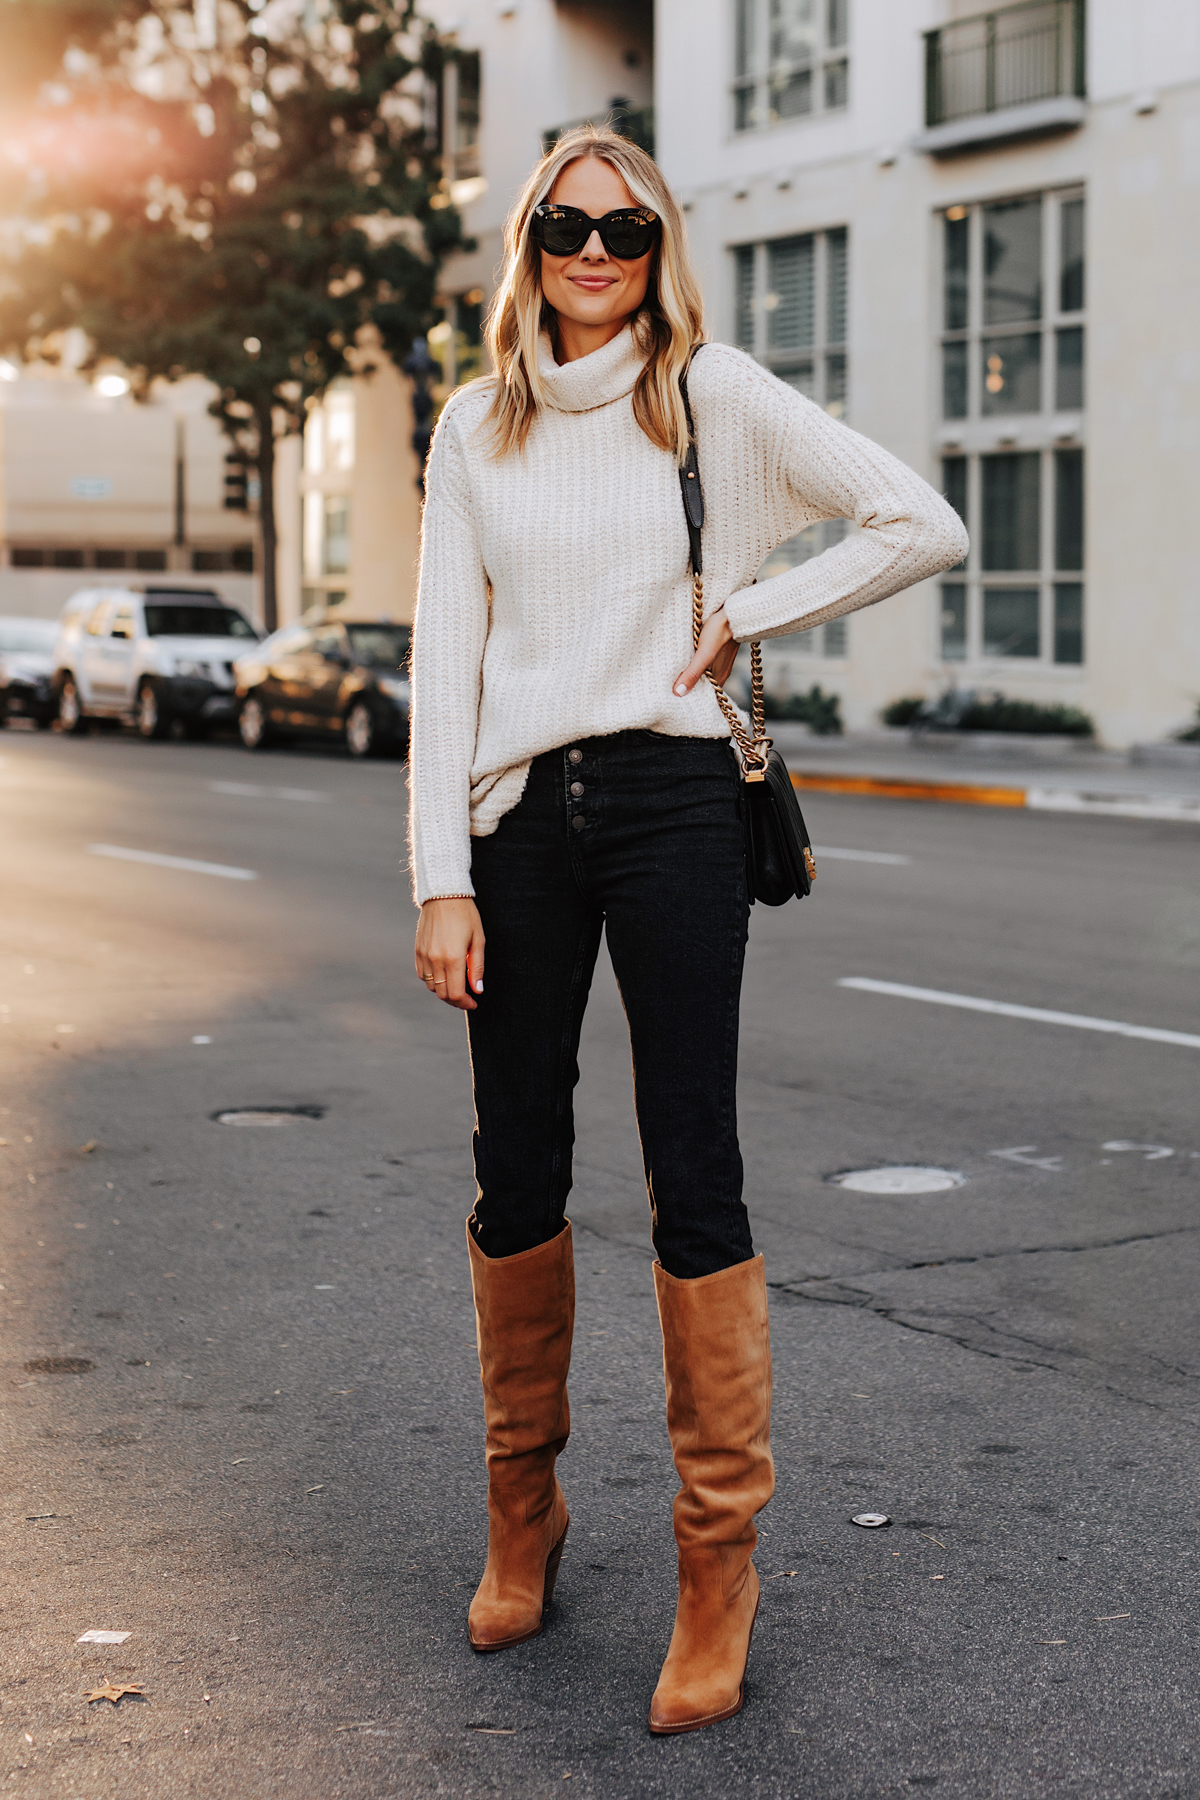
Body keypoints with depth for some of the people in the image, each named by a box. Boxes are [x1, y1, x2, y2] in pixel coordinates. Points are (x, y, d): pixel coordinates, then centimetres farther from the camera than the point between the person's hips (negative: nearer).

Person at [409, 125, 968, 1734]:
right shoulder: (475, 429, 10)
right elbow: (446, 655, 6)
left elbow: (925, 526, 0)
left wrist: (745, 613, -2)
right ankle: (523, 1518, 26)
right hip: (519, 816, 3)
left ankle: (720, 1558, 7)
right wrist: (442, 874, -2)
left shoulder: (716, 396, 2)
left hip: (669, 801, -3)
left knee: (693, 1183, -3)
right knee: (517, 1179, 8)